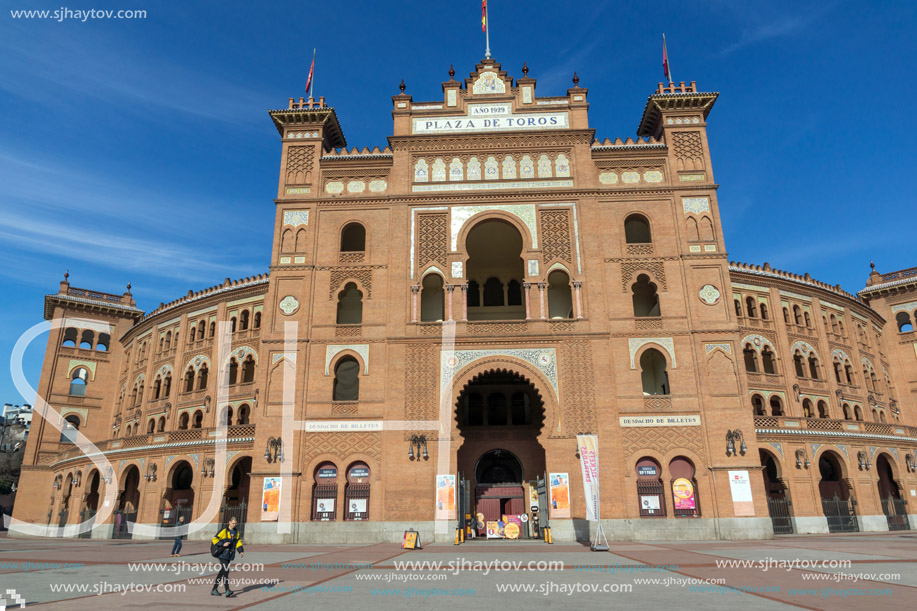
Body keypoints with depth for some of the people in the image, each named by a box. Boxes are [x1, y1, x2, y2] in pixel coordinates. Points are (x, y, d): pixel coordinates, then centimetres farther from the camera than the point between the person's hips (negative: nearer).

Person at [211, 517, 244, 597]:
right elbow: (215, 539, -10)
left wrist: (241, 551, 1)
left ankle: (214, 589, 24)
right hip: (223, 554, -7)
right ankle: (227, 591, -15)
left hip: (230, 555, 7)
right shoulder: (224, 531, -10)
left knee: (222, 572, 13)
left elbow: (238, 542, 14)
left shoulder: (236, 532, 10)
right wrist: (223, 544, -22)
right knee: (226, 571, -14)